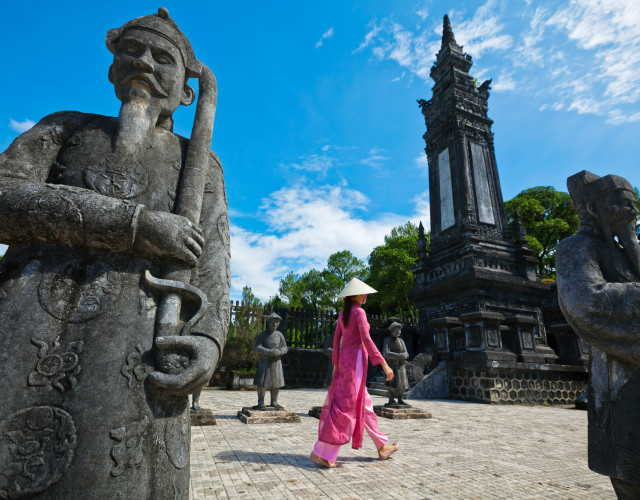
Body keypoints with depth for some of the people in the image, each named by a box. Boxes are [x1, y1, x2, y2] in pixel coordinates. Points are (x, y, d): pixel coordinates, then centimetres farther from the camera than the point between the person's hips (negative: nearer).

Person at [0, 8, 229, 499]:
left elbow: (213, 265, 7)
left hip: (141, 343, -1)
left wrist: (210, 341, -12)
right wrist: (134, 221, -10)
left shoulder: (200, 161, 18)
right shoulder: (67, 127, 21)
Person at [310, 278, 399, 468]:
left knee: (364, 405, 15)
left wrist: (336, 364, 18)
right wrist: (384, 364, -17)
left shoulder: (343, 314, 13)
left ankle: (382, 447, 28)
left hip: (344, 360, 9)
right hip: (355, 360, -9)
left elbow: (336, 339, 14)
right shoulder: (359, 312, -12)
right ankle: (321, 452, -2)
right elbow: (366, 340, -19)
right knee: (346, 407, -5)